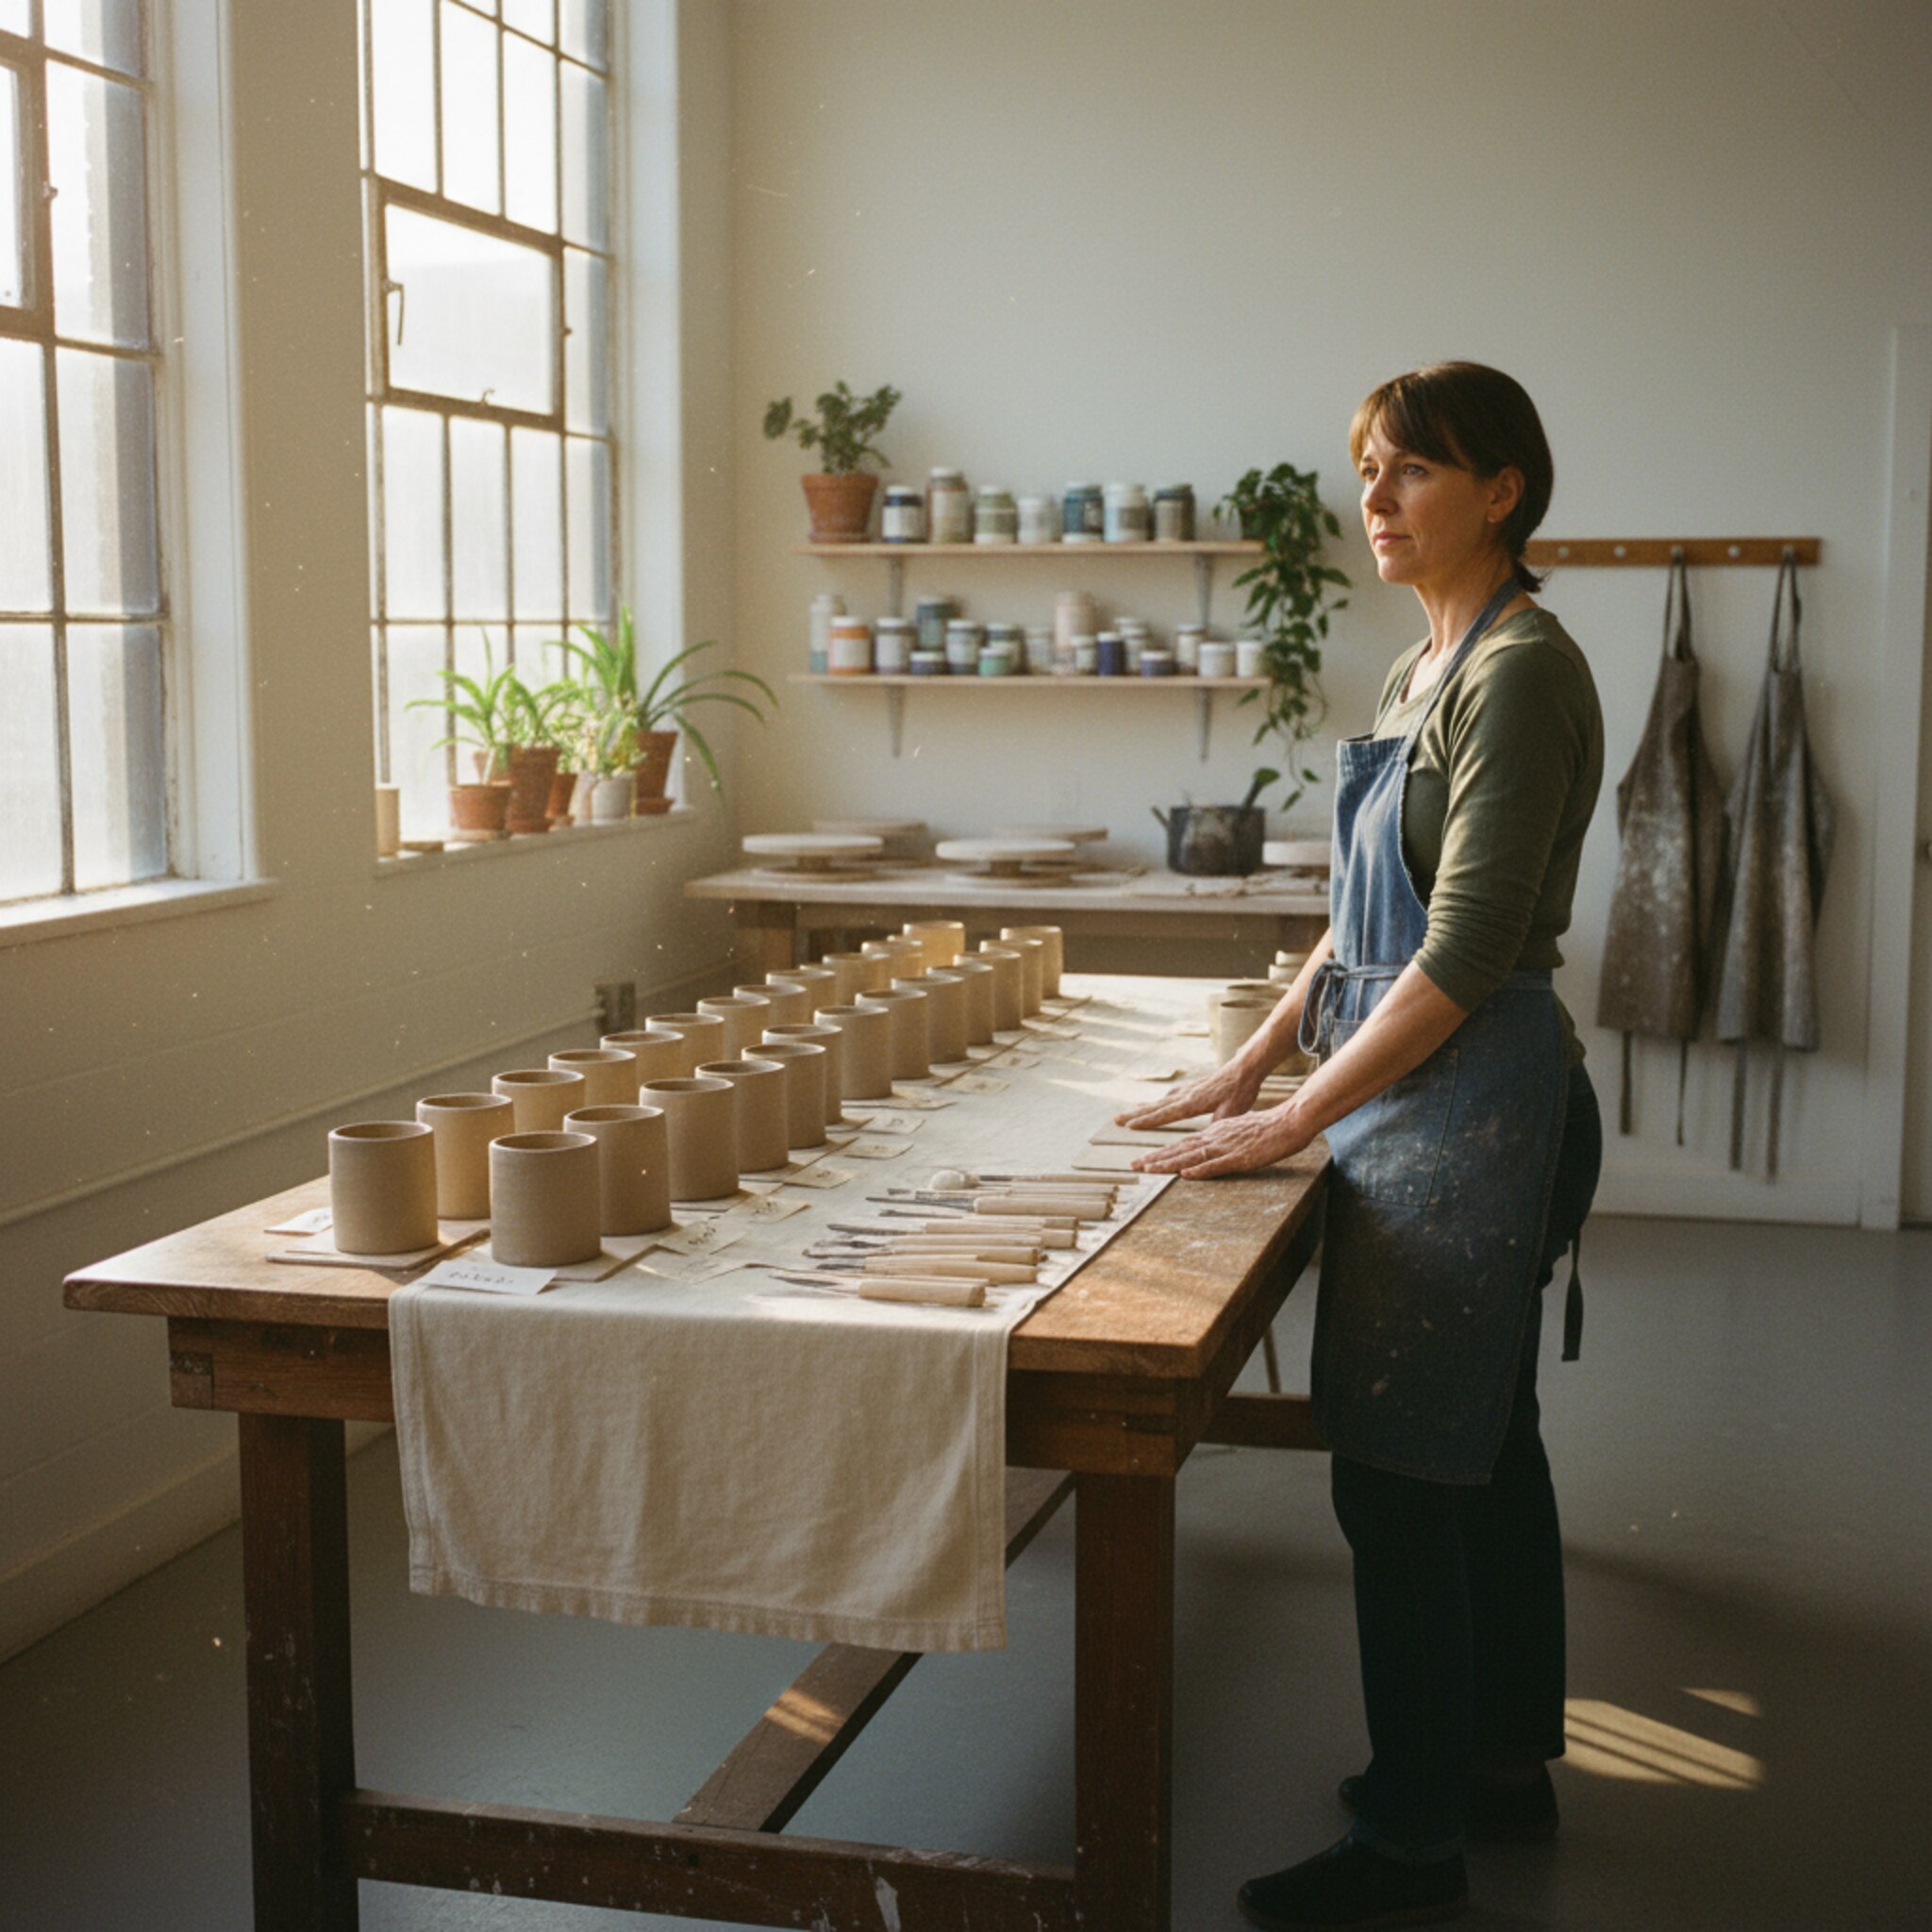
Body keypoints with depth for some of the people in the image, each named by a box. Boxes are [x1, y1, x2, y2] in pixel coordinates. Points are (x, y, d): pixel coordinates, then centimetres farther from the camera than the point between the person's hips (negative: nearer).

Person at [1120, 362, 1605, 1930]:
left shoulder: (1520, 672, -16)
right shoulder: (1430, 667, 13)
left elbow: (1463, 956, -21)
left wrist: (1298, 1122, -18)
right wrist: (1256, 1063, 14)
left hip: (1466, 1102, -10)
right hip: (1448, 1099, 10)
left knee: (1400, 1476, -4)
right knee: (1485, 1445, 18)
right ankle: (1507, 1763, 33)